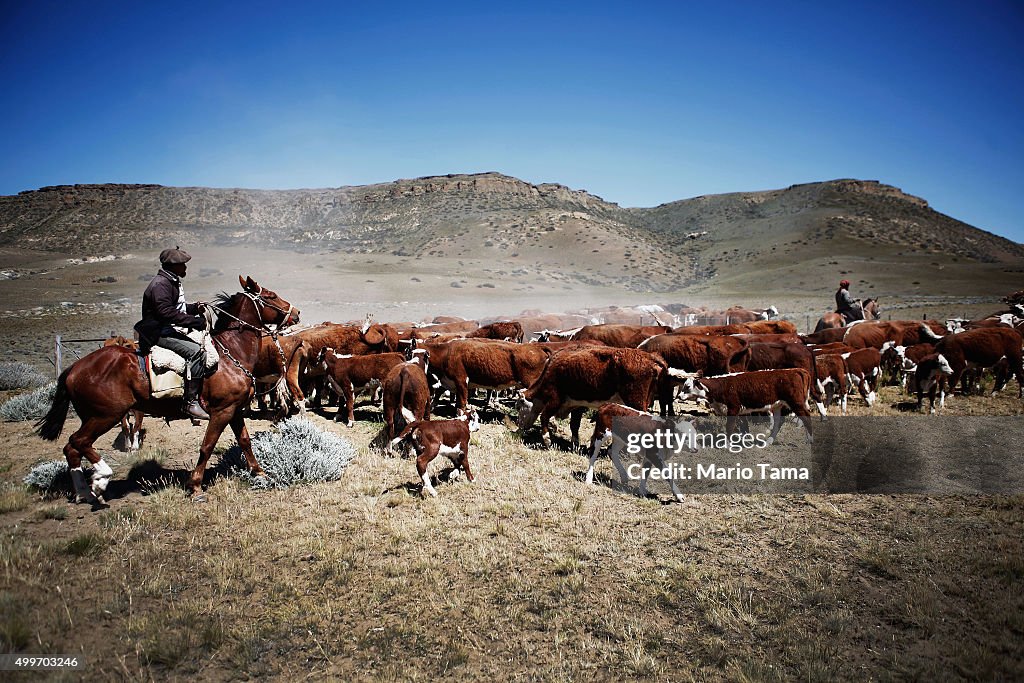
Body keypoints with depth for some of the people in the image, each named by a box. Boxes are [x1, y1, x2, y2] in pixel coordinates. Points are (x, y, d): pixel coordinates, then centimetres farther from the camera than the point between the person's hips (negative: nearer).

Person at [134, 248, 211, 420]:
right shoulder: (160, 284, -16)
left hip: (167, 330, 11)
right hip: (158, 333, -11)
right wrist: (197, 322, -28)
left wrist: (195, 308, 8)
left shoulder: (172, 282, 17)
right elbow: (167, 313, -27)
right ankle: (191, 403, -25)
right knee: (196, 351, -26)